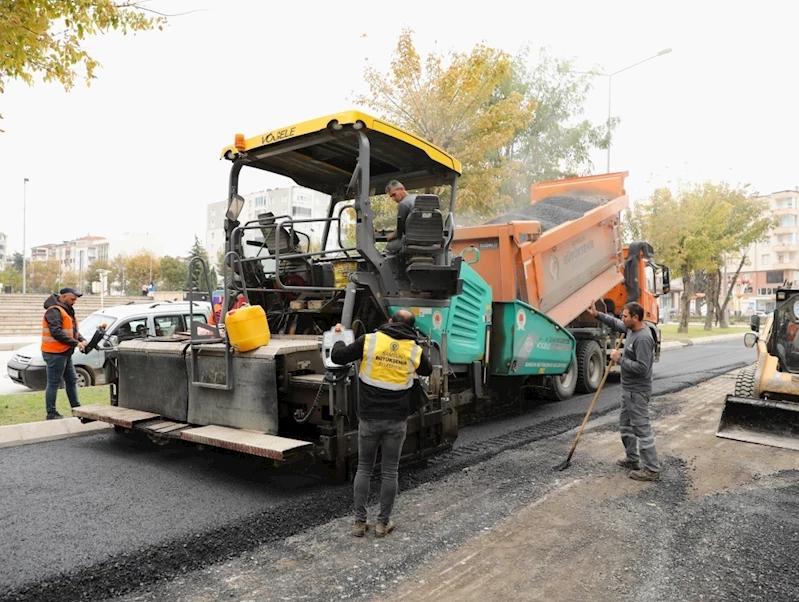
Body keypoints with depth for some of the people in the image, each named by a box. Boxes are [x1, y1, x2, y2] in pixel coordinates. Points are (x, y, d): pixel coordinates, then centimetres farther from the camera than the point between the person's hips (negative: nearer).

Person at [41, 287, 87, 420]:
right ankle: (51, 414, 3)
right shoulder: (54, 311, -15)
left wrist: (82, 340, 0)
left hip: (65, 353, 10)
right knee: (53, 383, -4)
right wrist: (75, 343, -24)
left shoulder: (67, 310, 16)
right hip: (55, 353, -10)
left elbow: (73, 330, 18)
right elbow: (56, 332, -26)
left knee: (71, 380, 16)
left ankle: (76, 408, 24)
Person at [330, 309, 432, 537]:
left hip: (369, 418, 0)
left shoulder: (369, 340, -8)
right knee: (389, 472, 12)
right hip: (397, 420, 1)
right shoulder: (415, 351, -1)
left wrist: (339, 337, 16)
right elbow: (427, 370, 20)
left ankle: (360, 522, 17)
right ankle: (383, 523, 19)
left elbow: (337, 356, -4)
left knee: (363, 469, 14)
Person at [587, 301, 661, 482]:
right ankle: (633, 459, 34)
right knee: (625, 425, 21)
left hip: (637, 392, -11)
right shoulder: (632, 329, 4)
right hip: (628, 389, 11)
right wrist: (597, 314, 13)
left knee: (642, 429, -5)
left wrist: (619, 359, -20)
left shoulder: (643, 339, -25)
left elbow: (642, 368, -29)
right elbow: (615, 324, 24)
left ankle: (652, 470, 3)